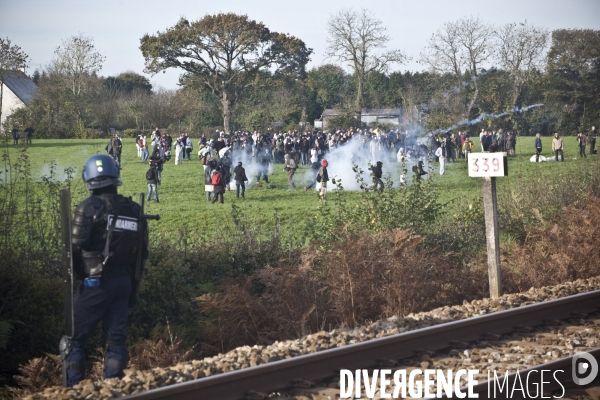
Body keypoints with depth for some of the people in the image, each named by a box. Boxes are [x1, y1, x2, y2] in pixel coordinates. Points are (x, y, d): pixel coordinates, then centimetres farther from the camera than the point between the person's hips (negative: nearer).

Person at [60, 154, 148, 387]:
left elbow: (76, 246, -16)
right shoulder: (133, 210, 4)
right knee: (116, 337, 12)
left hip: (96, 282, -5)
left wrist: (77, 272, 4)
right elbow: (142, 252, 8)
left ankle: (73, 388, 3)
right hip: (124, 281, 5)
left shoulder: (89, 207, -13)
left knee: (75, 338, 5)